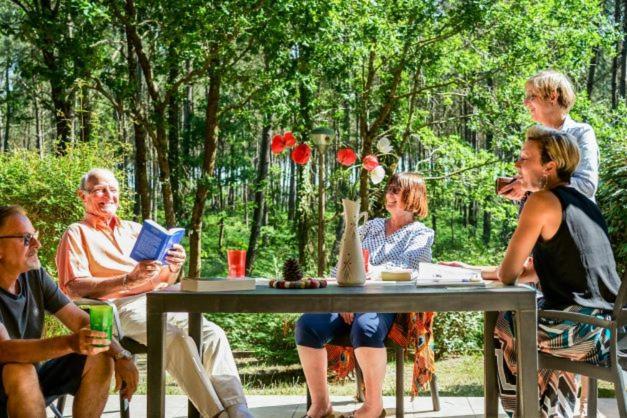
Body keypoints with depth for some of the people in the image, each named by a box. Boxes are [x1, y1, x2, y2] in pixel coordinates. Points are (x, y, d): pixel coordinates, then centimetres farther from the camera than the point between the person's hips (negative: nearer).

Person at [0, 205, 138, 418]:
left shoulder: (35, 276, -3)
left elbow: (81, 320, -1)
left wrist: (120, 355, -17)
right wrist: (70, 343, -48)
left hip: (35, 377, 6)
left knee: (101, 358, -10)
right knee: (21, 372, -35)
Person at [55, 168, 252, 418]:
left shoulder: (134, 229, 26)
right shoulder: (77, 234, 10)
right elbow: (74, 287, -7)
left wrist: (175, 267, -3)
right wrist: (129, 280, -19)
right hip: (122, 305, -5)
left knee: (213, 334, -19)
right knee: (177, 338, -32)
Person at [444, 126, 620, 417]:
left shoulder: (542, 200, -11)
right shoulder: (583, 203, 15)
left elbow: (507, 275, -7)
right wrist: (474, 272, 28)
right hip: (610, 326, 8)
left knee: (501, 326, 16)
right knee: (530, 312, 31)